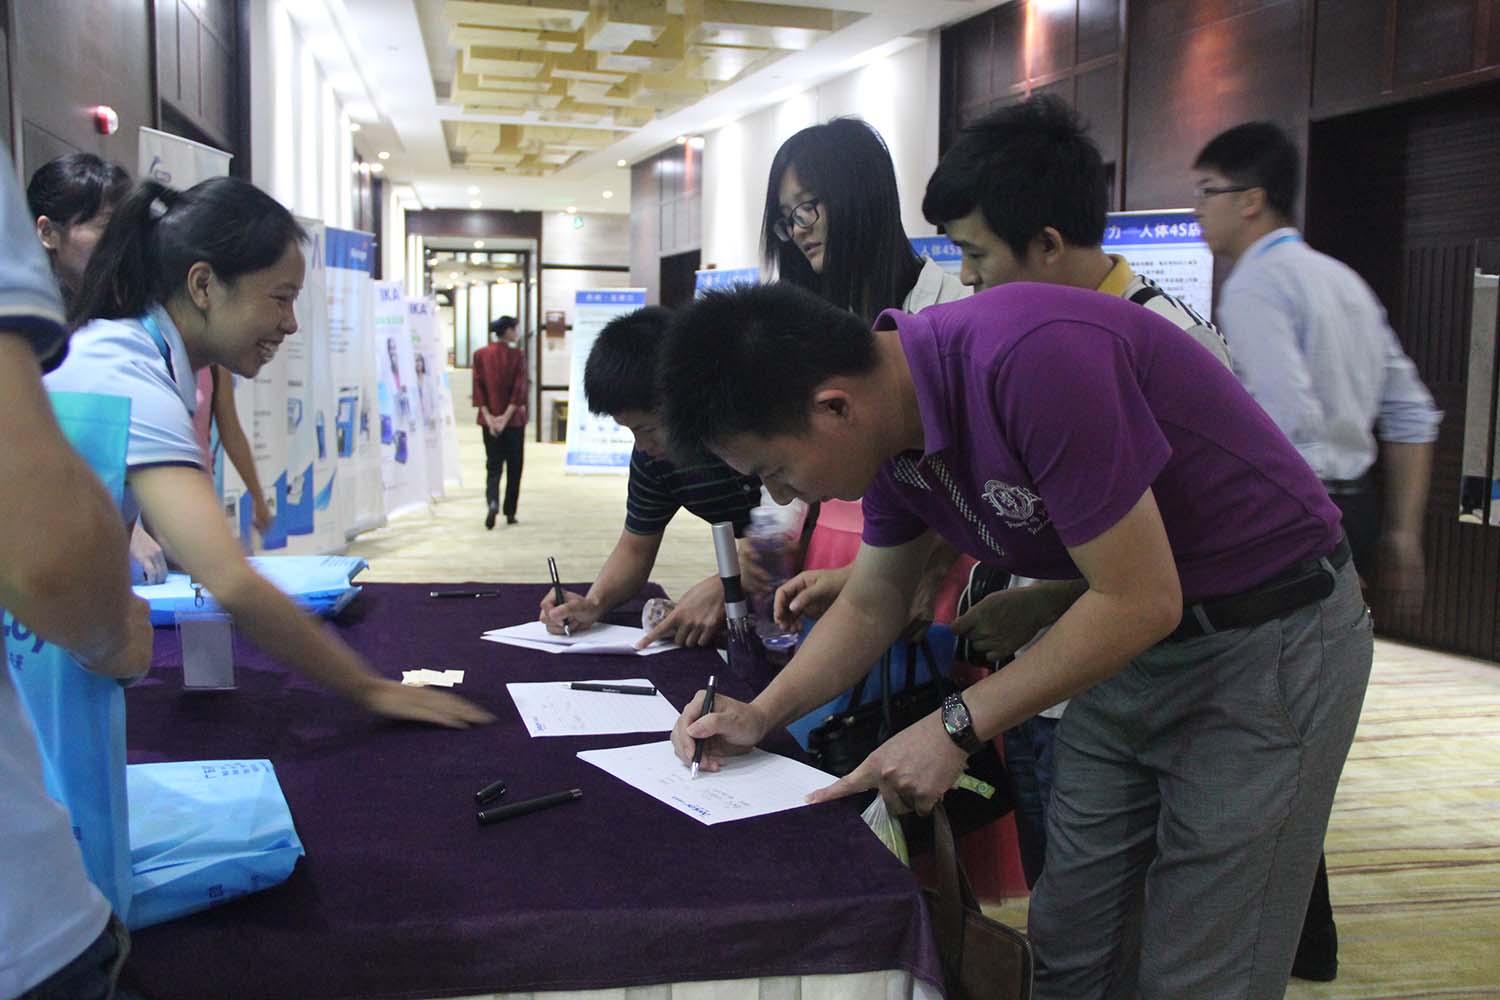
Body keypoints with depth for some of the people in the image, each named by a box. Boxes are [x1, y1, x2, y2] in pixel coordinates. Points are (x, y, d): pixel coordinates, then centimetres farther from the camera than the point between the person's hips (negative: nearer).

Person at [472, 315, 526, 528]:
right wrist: (506, 416, -12)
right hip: (514, 418, -2)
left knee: (493, 464, 6)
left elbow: (478, 386, -3)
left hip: (490, 418, 2)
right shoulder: (517, 355, -6)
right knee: (514, 466, 9)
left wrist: (488, 416, -6)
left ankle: (493, 502, -20)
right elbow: (519, 389, -12)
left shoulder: (480, 354, 2)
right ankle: (510, 513, 12)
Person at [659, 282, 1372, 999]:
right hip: (1134, 643, 8)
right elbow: (872, 605, 12)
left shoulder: (1032, 355, -32)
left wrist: (957, 727, -20)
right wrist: (760, 715, 0)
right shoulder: (894, 423, -4)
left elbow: (1141, 599, -27)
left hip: (1273, 636, -7)